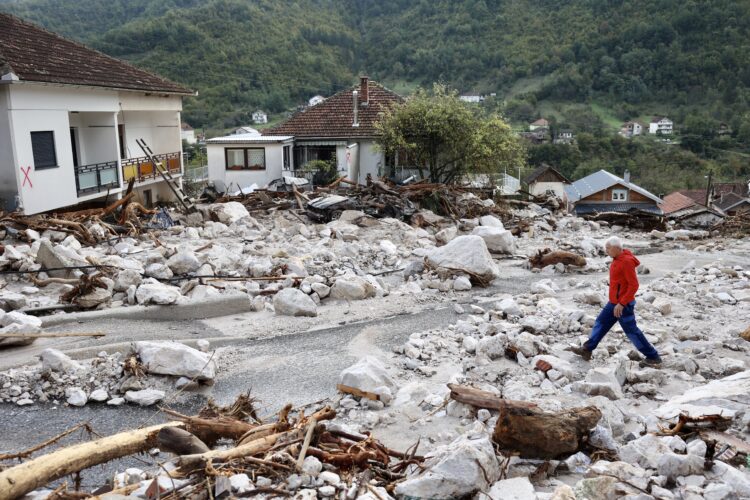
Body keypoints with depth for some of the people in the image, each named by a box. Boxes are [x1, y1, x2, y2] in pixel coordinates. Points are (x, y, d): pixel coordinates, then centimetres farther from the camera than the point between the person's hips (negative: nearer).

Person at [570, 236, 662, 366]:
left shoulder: (627, 262, -22)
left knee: (631, 331, 0)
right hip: (614, 303, 10)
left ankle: (653, 357, 11)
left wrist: (622, 304, -24)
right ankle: (587, 349, 18)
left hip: (624, 305, -10)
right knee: (601, 323, 12)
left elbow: (634, 285, -24)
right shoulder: (618, 259, 7)